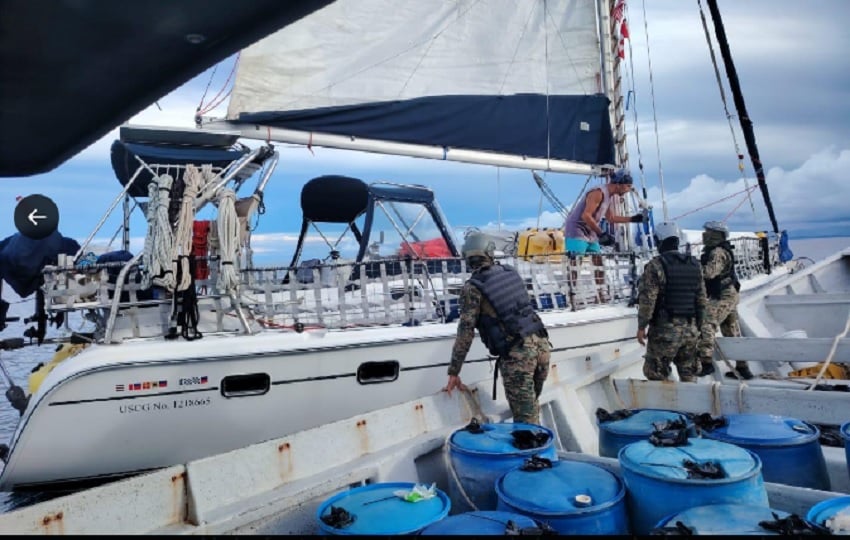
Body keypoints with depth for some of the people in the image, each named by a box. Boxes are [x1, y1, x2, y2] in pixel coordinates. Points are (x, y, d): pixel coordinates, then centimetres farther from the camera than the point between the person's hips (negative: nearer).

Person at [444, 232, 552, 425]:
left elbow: (466, 332, -6)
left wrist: (453, 373, 0)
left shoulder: (472, 288, -4)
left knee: (525, 419, -1)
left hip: (517, 353, -6)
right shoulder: (510, 272, 13)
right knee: (531, 407, 22)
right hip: (541, 344, 6)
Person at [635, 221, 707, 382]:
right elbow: (702, 299, 10)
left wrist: (641, 326, -7)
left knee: (658, 375, 4)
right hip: (690, 329, 6)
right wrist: (698, 326, 18)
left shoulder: (656, 265, -12)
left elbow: (647, 300, -15)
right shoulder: (694, 265, 7)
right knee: (688, 374, 17)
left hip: (665, 330, -6)